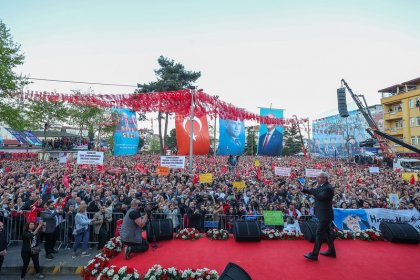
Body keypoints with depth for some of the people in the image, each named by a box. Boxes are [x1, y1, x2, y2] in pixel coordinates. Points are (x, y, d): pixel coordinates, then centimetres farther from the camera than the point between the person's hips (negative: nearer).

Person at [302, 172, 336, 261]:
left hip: (325, 215, -9)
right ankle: (331, 251, 32)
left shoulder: (328, 188, -20)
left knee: (319, 233, -6)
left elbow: (320, 197, -31)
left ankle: (314, 254, -1)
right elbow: (312, 192, 13)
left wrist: (312, 189, -24)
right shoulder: (320, 186, 8)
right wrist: (302, 189, 0)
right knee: (327, 232, 19)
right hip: (324, 214, 10)